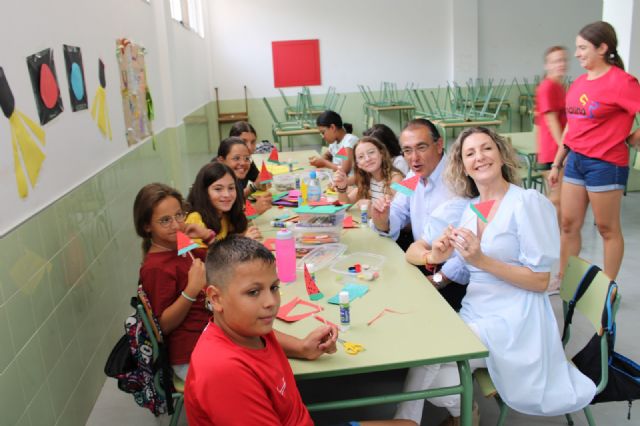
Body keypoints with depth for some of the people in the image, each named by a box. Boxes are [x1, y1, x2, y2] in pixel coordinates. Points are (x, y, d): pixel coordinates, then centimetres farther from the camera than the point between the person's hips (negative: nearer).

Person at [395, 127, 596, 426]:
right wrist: (436, 257, -6)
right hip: (474, 314, 6)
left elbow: (540, 280, -12)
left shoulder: (527, 202, -10)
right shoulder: (470, 208, 11)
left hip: (513, 322, -6)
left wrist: (481, 260, -22)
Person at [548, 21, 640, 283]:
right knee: (569, 224, 12)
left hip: (605, 163, -7)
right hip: (575, 160, 7)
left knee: (607, 228, 6)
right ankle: (563, 280, 26)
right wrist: (557, 164, 16)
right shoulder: (579, 83, 9)